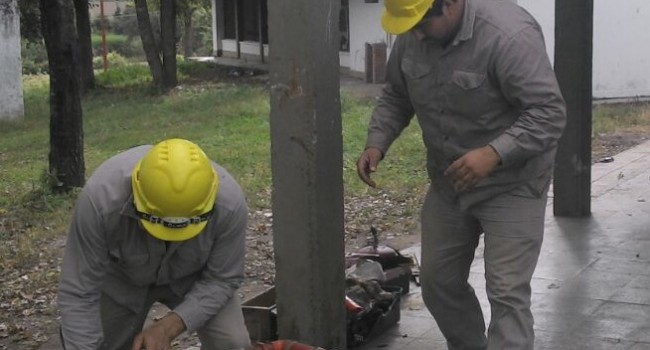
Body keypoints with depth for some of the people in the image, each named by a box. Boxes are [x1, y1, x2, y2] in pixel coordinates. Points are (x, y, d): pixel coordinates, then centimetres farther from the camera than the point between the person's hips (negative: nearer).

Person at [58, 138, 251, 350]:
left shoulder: (229, 203, -35)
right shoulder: (101, 198, -38)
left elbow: (222, 279, -21)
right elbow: (78, 294, -31)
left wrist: (169, 327, -32)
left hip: (194, 275, 0)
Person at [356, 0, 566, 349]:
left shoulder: (509, 35, -27)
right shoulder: (411, 36, -6)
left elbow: (549, 113, -27)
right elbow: (395, 96, 8)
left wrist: (492, 154, -38)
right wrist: (376, 143, -8)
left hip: (511, 183, -7)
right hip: (448, 181, 7)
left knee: (506, 292, -9)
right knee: (438, 280, 15)